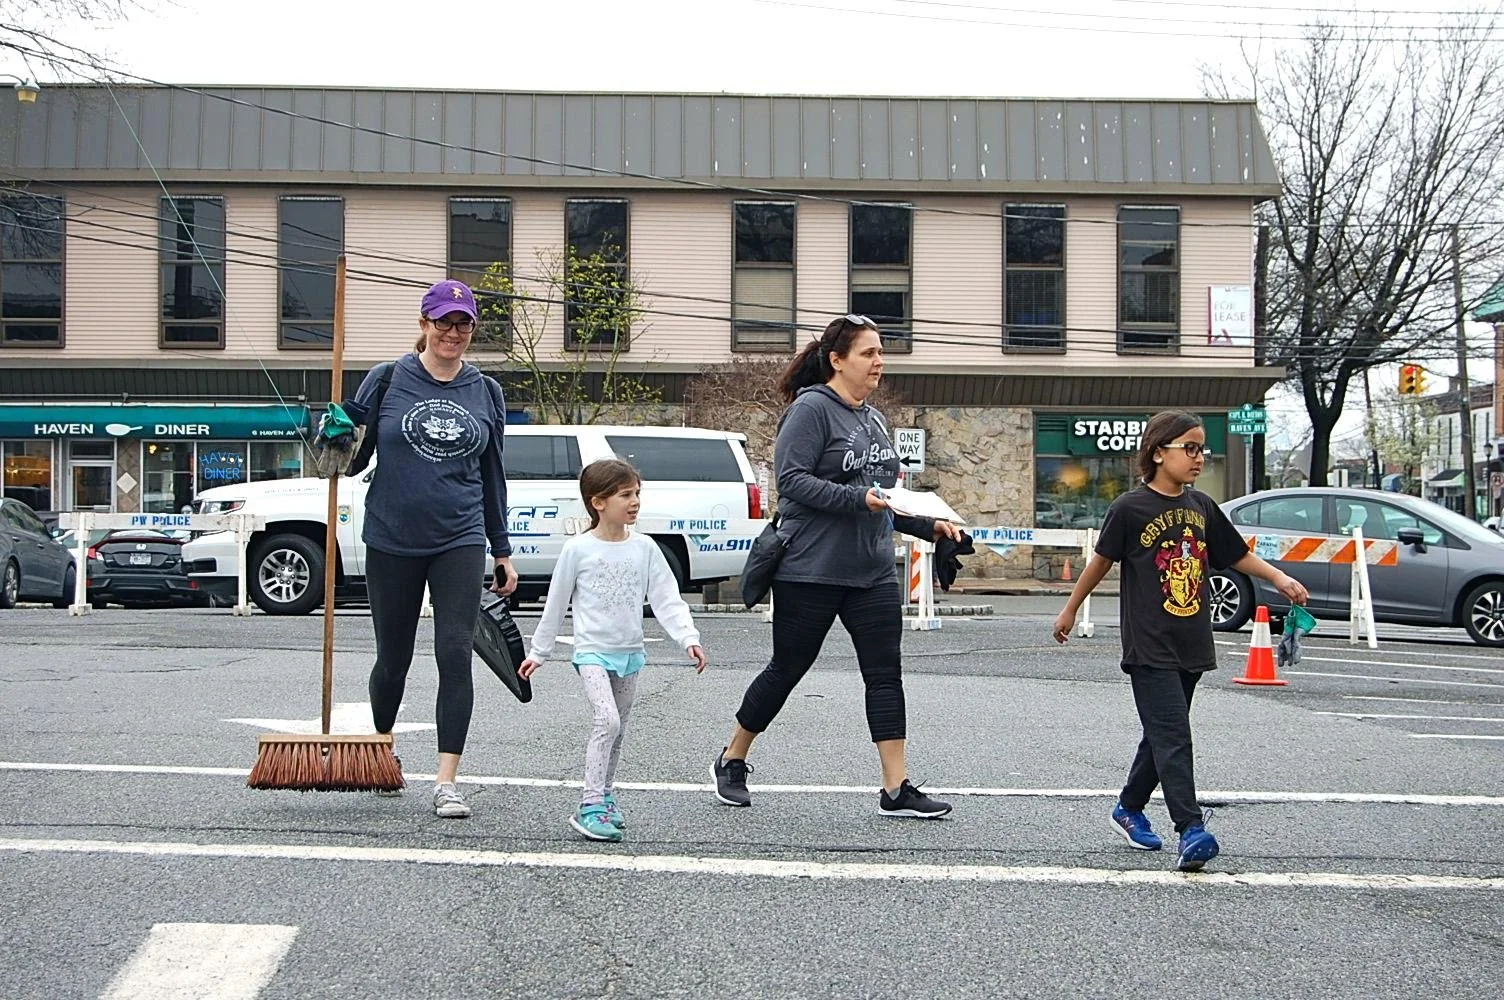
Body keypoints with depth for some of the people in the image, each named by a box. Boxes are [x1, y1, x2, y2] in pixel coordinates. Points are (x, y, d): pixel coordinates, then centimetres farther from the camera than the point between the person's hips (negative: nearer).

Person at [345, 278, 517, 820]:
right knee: (393, 658, 10)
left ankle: (447, 782, -10)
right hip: (392, 541, -1)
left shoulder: (485, 391, 8)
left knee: (455, 655, -11)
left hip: (459, 541, 1)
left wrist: (502, 551, 14)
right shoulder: (387, 379, 0)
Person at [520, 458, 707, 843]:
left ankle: (605, 797, 28)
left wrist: (689, 638, -14)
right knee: (607, 720, -20)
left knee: (618, 729, 13)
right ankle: (590, 806, -19)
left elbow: (667, 599, -1)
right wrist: (538, 652, 8)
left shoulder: (645, 548, 2)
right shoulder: (578, 549, -7)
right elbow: (555, 604, 3)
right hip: (593, 651, -4)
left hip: (630, 652, 4)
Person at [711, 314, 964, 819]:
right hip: (810, 569, -7)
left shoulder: (873, 418, 16)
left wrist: (929, 525, 13)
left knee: (885, 674, 0)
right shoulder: (811, 409, -10)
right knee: (787, 668, 5)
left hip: (873, 571, 7)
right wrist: (857, 498, -26)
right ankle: (732, 760, 24)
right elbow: (791, 478, -19)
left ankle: (896, 788, 2)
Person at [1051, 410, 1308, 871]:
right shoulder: (1130, 508, -9)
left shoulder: (1201, 506, 8)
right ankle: (1190, 830, -18)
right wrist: (1071, 609, 11)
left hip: (1191, 644, 6)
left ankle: (1129, 808, 32)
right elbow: (1101, 560, 2)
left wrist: (1280, 579, 7)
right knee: (1172, 737, -13)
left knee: (1163, 734, 15)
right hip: (1149, 645, -6)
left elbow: (1237, 554, 19)